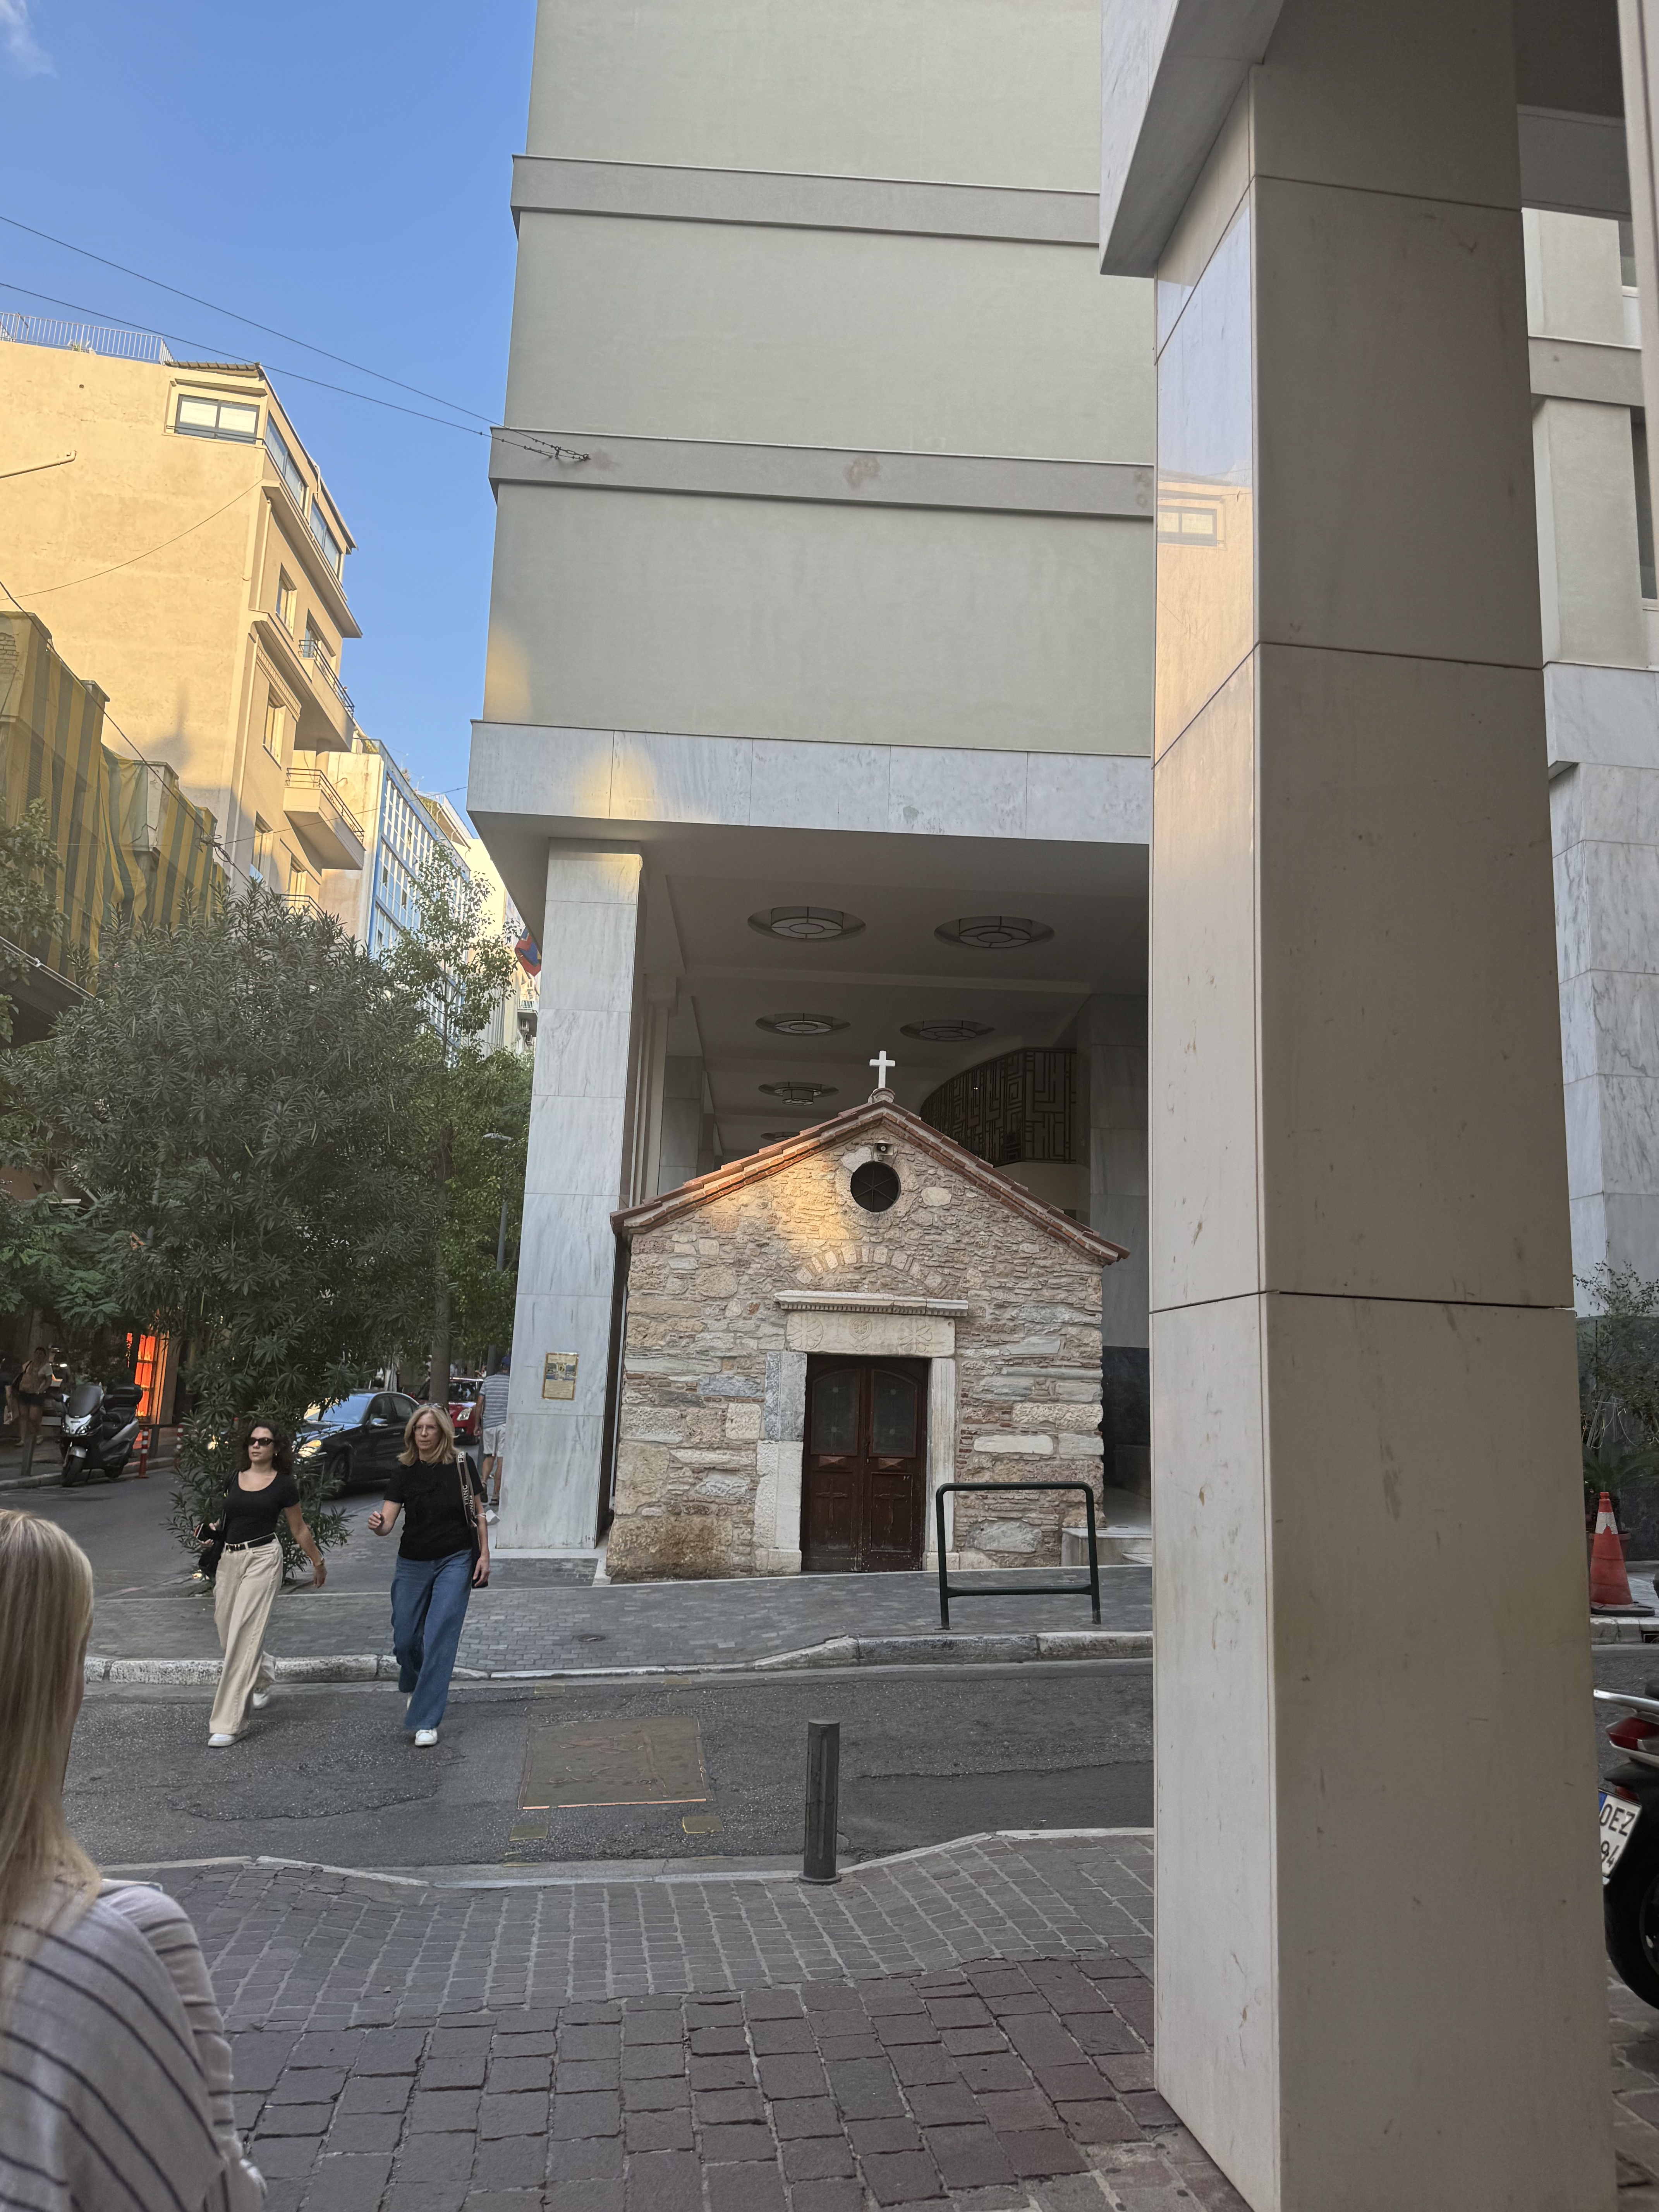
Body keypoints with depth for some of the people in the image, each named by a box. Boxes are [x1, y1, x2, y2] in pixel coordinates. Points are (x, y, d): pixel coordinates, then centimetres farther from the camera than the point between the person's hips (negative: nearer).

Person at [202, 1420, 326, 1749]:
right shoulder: (235, 1480, 10)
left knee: (243, 1638, -10)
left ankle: (226, 1724, -8)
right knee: (227, 1633, 10)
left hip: (262, 1559, -6)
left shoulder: (283, 1485, -2)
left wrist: (318, 1562, 14)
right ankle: (263, 1674, 43)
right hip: (229, 1558, 6)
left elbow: (299, 1530, 8)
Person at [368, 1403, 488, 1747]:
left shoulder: (461, 1466, -6)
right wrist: (378, 1525, -32)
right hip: (413, 1564, 2)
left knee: (439, 1638, -7)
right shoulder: (405, 1472, -4)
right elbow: (388, 1522, -9)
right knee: (404, 1638, 8)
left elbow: (478, 1514, 2)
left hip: (456, 1562, -2)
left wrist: (484, 1554, -4)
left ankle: (426, 1721, 0)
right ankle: (413, 1687, 41)